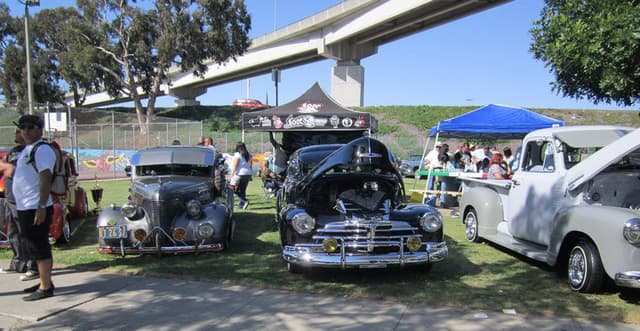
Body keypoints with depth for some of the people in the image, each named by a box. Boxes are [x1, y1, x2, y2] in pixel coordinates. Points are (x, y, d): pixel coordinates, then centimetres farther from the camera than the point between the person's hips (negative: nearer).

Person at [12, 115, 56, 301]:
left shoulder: (42, 149, -13)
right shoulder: (27, 149, 17)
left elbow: (45, 178, -21)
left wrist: (41, 207, -26)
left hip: (36, 208, -10)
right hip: (26, 207, 10)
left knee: (39, 248, -4)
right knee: (38, 247, 16)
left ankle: (45, 288, 3)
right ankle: (45, 282, 25)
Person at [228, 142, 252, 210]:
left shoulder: (237, 155, -9)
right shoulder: (248, 155, 12)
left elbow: (234, 167, -13)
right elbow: (250, 166, 15)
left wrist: (231, 176, -12)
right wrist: (250, 176, 20)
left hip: (239, 174, -7)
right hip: (248, 174, 7)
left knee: (235, 190, 1)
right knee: (243, 190, 12)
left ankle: (245, 201, -15)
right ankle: (241, 204, 12)